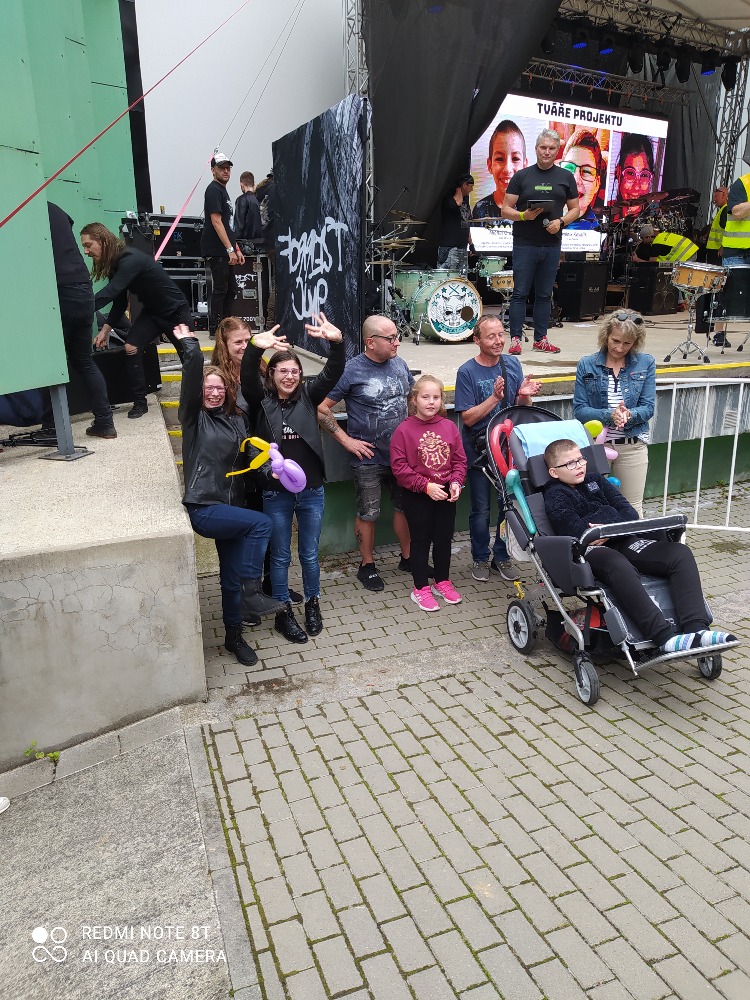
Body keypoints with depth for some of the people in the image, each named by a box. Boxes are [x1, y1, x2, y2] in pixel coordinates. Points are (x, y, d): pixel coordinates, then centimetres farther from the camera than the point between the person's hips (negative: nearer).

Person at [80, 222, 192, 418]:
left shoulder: (130, 260, -30)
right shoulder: (115, 264, -2)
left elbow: (108, 293, -40)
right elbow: (120, 302, 2)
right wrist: (105, 329, -9)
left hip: (175, 311, -7)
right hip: (152, 311, 7)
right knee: (131, 348, -12)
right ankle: (140, 402, -4)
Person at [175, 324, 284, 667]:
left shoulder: (236, 421, 12)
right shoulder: (194, 418, -3)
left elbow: (246, 459, 12)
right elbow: (191, 382, -20)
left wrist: (264, 464, -6)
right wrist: (190, 346, -24)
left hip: (230, 506, 6)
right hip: (203, 508, -5)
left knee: (233, 575, 11)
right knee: (262, 523, -25)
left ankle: (234, 636, 28)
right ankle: (251, 591, -14)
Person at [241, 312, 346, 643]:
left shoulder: (308, 395, 1)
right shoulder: (261, 400, -3)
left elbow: (333, 373, -12)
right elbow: (247, 378, -22)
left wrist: (336, 342, -30)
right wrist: (255, 348, -41)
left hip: (312, 491, 2)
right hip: (276, 494, -1)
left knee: (310, 554, 16)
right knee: (280, 556, 12)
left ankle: (312, 604, 36)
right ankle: (284, 612, 28)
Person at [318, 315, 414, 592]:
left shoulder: (399, 363, 3)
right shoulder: (351, 370, -14)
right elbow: (321, 409, -14)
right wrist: (347, 440, -14)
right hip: (368, 458, -5)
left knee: (405, 506, 16)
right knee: (368, 514, 6)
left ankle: (407, 557, 33)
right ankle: (367, 566, 23)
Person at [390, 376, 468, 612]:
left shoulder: (449, 427, -1)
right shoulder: (404, 430, -12)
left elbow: (459, 460, 3)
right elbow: (399, 467, -14)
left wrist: (456, 482, -13)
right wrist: (426, 485, -19)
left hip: (446, 494, 4)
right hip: (417, 497, -3)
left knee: (444, 539, 15)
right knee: (421, 541, 8)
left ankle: (442, 582, 33)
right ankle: (421, 588, 21)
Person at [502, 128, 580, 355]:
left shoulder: (566, 177, 10)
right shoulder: (521, 176, 4)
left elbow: (574, 209, 12)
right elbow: (506, 210, 1)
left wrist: (560, 221, -8)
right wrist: (524, 215, -17)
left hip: (552, 245, 3)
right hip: (524, 244, -2)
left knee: (544, 294, 8)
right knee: (520, 292, -3)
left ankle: (540, 339, 14)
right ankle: (515, 338, 0)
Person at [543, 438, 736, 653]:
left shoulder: (595, 480, 23)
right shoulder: (555, 496, 3)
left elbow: (629, 514, 13)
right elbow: (576, 531, -14)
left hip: (622, 541, 7)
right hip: (589, 549, -7)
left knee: (680, 553, -14)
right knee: (619, 566, -42)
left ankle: (696, 628, -29)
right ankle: (665, 637, -49)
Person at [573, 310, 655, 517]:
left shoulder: (646, 364, 4)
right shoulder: (587, 365, 1)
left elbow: (648, 407, 0)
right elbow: (579, 409, -5)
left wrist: (628, 415, -22)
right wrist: (609, 415, -21)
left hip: (632, 445, 1)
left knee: (632, 507, 7)